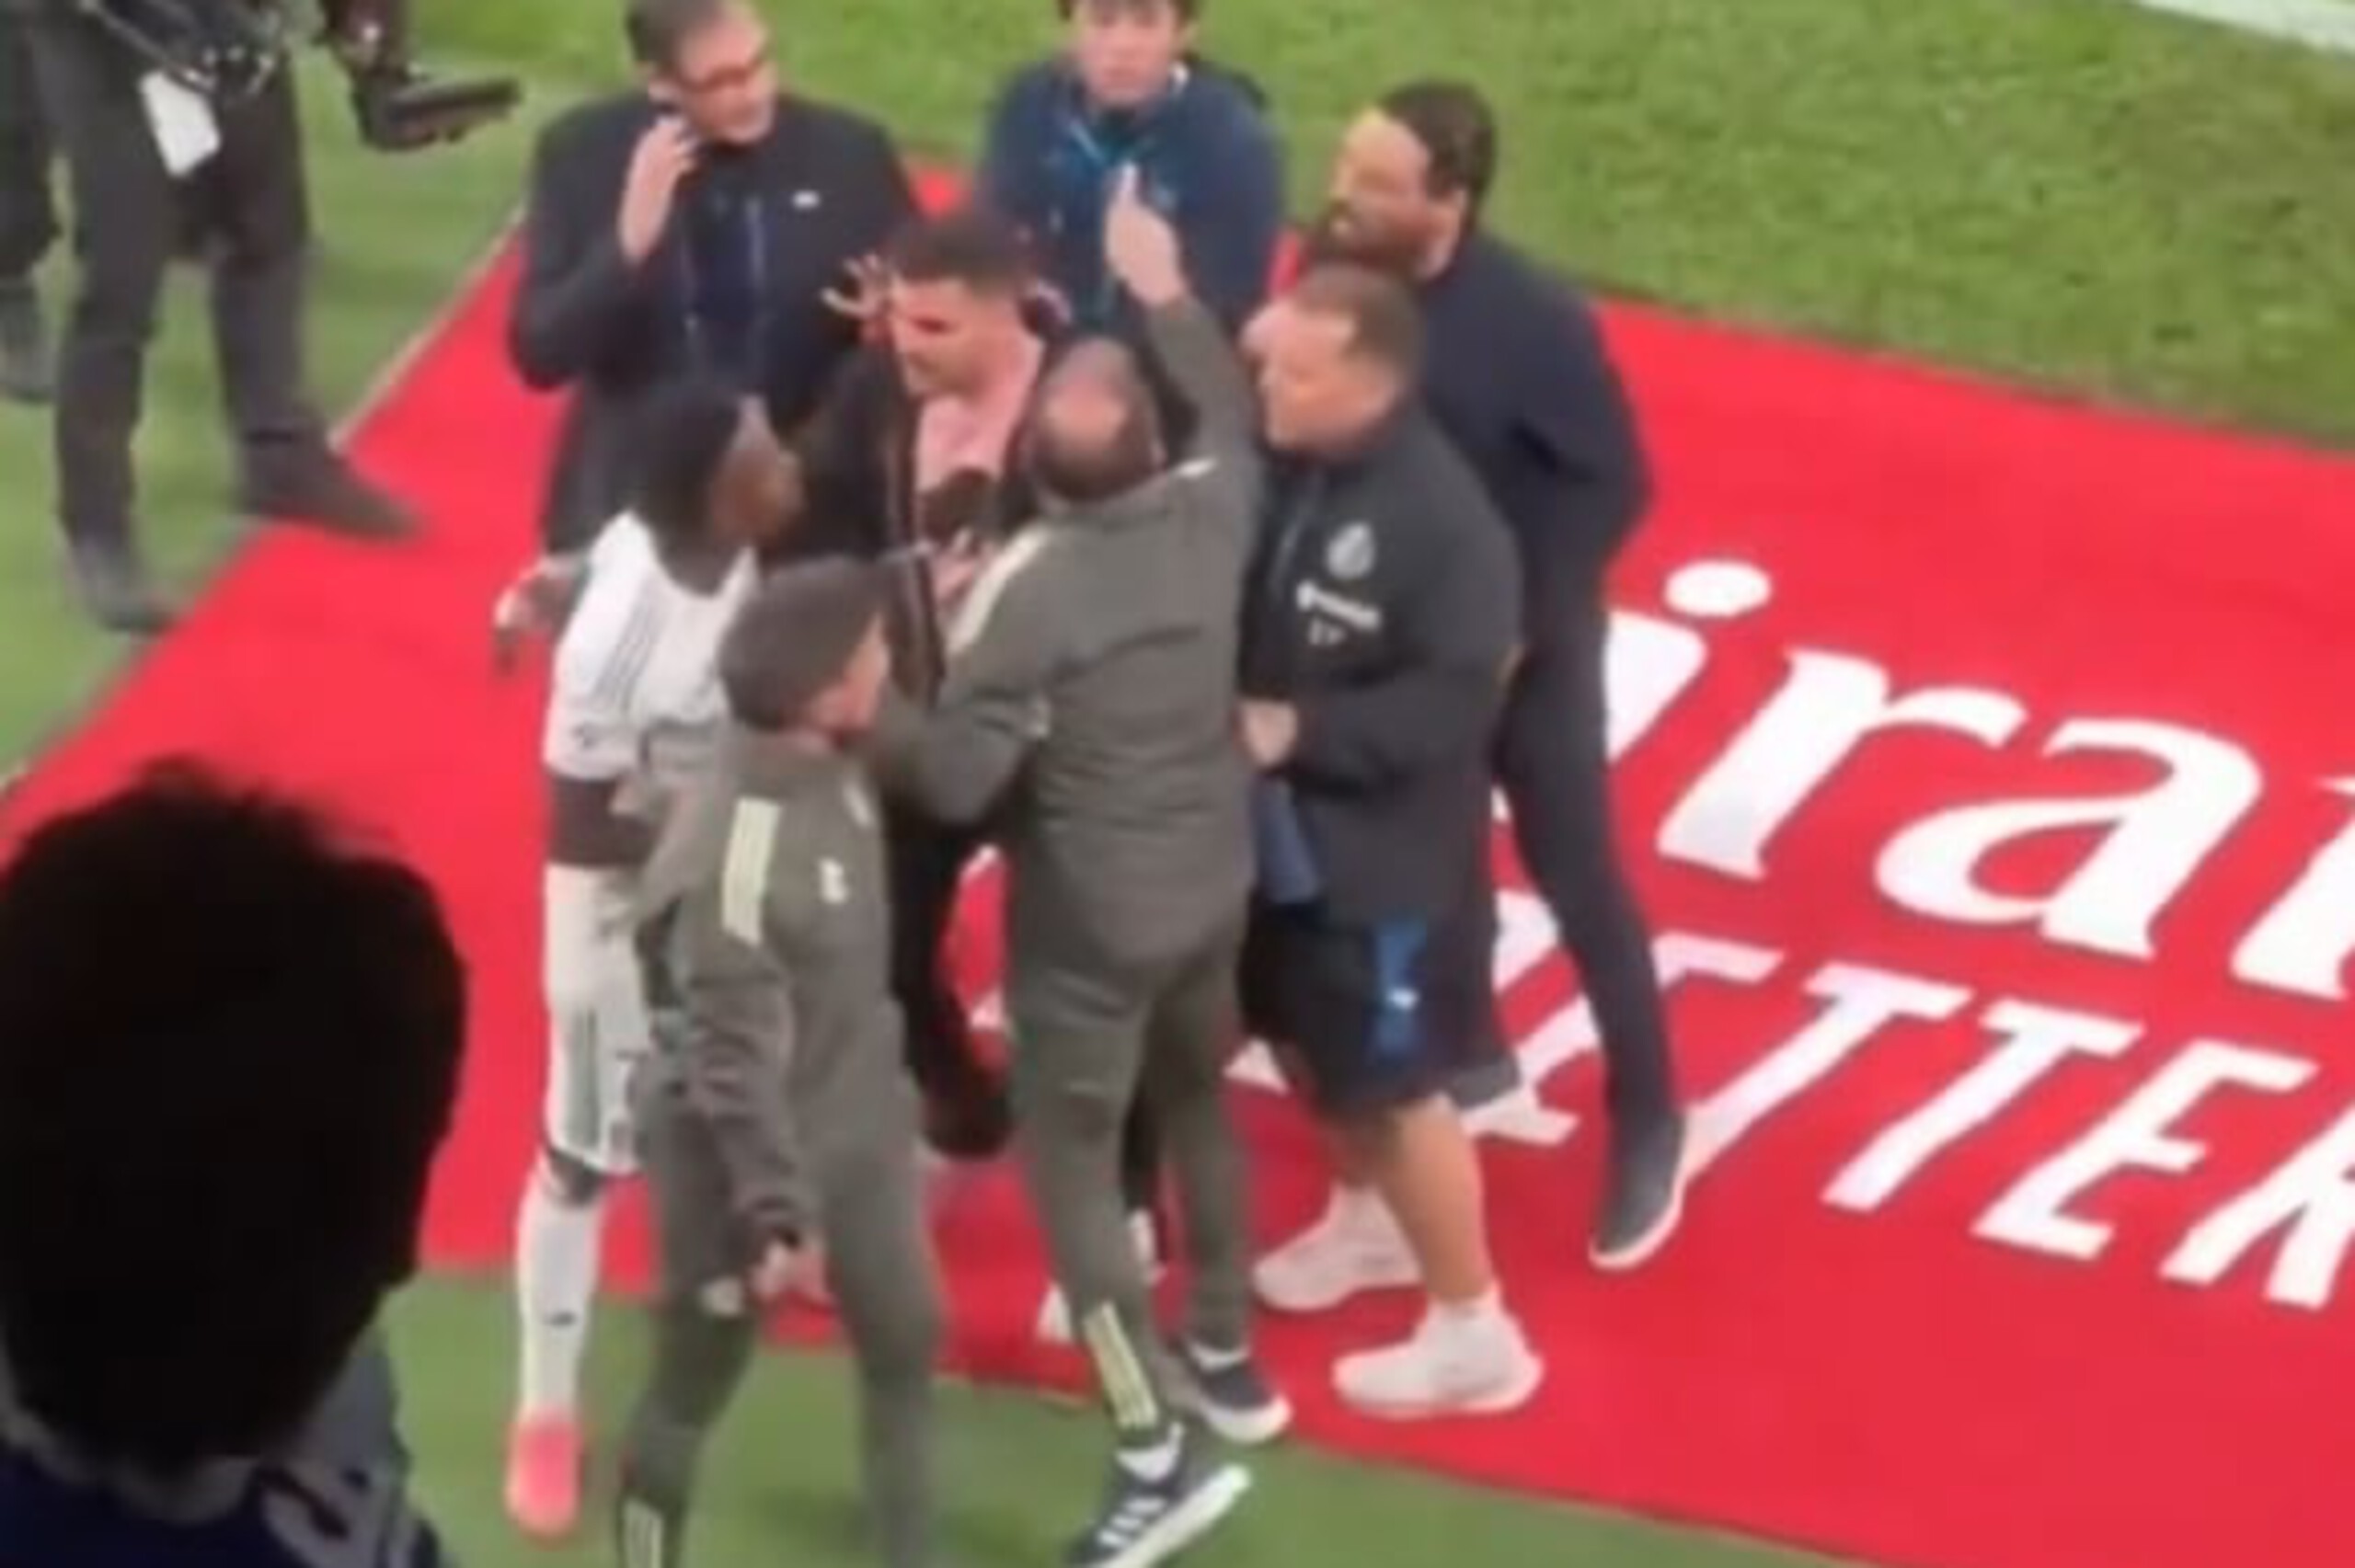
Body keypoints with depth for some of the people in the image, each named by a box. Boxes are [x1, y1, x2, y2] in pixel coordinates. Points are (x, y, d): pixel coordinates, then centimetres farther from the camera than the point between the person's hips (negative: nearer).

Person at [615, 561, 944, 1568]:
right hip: (745, 1156, -8)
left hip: (859, 1131, 8)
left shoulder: (836, 772, -10)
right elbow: (735, 1061, -28)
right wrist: (775, 1208, -25)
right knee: (693, 1386, 12)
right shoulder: (733, 856, -33)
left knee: (906, 1343, 22)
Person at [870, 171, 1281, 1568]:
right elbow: (1235, 418, 13)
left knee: (1071, 1162, 6)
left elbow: (958, 780, -25)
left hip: (1090, 924, -6)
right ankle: (1227, 1355, 46)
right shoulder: (1214, 510, -13)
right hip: (1217, 889, 6)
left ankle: (1159, 1456, 4)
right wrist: (1166, 290, 20)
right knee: (1198, 1105, 29)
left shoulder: (1027, 587, -28)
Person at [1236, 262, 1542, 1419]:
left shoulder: (1444, 522, -26)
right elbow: (1242, 612, 9)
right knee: (1304, 1040, 24)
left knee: (1392, 1081, 1)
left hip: (1381, 857, -8)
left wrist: (1295, 730, -26)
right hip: (1282, 832, 8)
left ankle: (1473, 1332, 17)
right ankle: (1369, 1219, 50)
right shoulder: (1287, 476, -5)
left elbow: (1449, 705, -26)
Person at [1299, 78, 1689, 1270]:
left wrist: (1525, 618, -20)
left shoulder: (1532, 324, -28)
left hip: (1520, 649, -4)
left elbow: (1611, 485, -18)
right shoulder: (1336, 270, -16)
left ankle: (1648, 1126, 24)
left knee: (1577, 883, 7)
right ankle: (1469, 1052, 46)